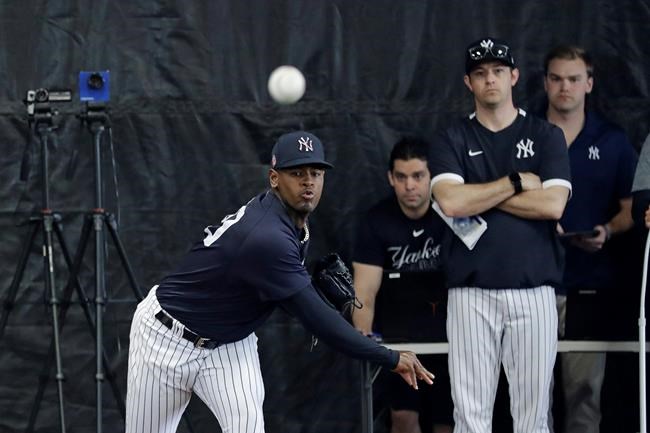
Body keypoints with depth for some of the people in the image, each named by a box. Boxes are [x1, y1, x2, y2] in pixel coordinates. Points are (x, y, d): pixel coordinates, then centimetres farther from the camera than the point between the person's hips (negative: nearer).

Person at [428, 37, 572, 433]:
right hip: (472, 293, 0)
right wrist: (516, 183, -5)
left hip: (533, 292, 0)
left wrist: (480, 198, -5)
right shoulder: (452, 140, 9)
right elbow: (450, 203, -9)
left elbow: (553, 204, -7)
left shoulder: (546, 136, 8)